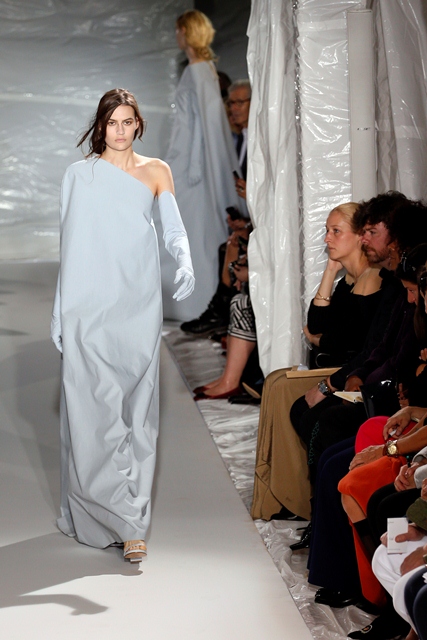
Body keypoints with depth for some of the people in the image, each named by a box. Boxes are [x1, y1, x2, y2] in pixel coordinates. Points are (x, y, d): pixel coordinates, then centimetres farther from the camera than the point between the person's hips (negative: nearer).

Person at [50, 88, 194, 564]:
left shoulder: (155, 172, 12)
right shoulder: (80, 174, 8)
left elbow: (174, 230, 5)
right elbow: (70, 244, 7)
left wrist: (185, 263, -17)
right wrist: (60, 309, 3)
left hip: (139, 304, 2)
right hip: (90, 305, -1)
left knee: (136, 408, -1)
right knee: (96, 407, -9)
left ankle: (128, 517, 2)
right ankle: (126, 521, -5)